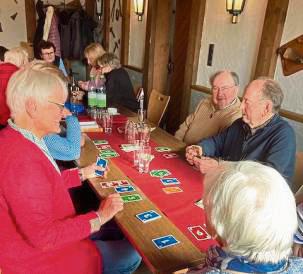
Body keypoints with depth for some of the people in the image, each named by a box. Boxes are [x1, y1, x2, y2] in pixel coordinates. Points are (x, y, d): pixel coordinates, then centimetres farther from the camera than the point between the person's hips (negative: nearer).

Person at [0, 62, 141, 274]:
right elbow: (43, 237, -31)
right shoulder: (22, 159, -34)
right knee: (132, 255, 4)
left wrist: (82, 174, 8)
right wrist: (98, 217, -22)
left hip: (45, 239, 9)